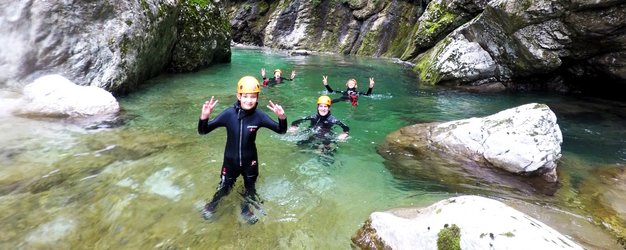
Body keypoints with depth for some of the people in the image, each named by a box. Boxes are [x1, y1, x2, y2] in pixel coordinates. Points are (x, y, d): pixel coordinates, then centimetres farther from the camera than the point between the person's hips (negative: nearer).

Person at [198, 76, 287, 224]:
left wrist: (282, 117, -33)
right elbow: (203, 131, -18)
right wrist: (204, 117, -39)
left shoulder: (258, 116, -19)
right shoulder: (229, 114, -22)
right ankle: (212, 205, 53)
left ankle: (246, 209, 52)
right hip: (230, 160, -1)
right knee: (224, 188, 20)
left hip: (250, 161, 1)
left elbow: (281, 131, -12)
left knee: (250, 189, 22)